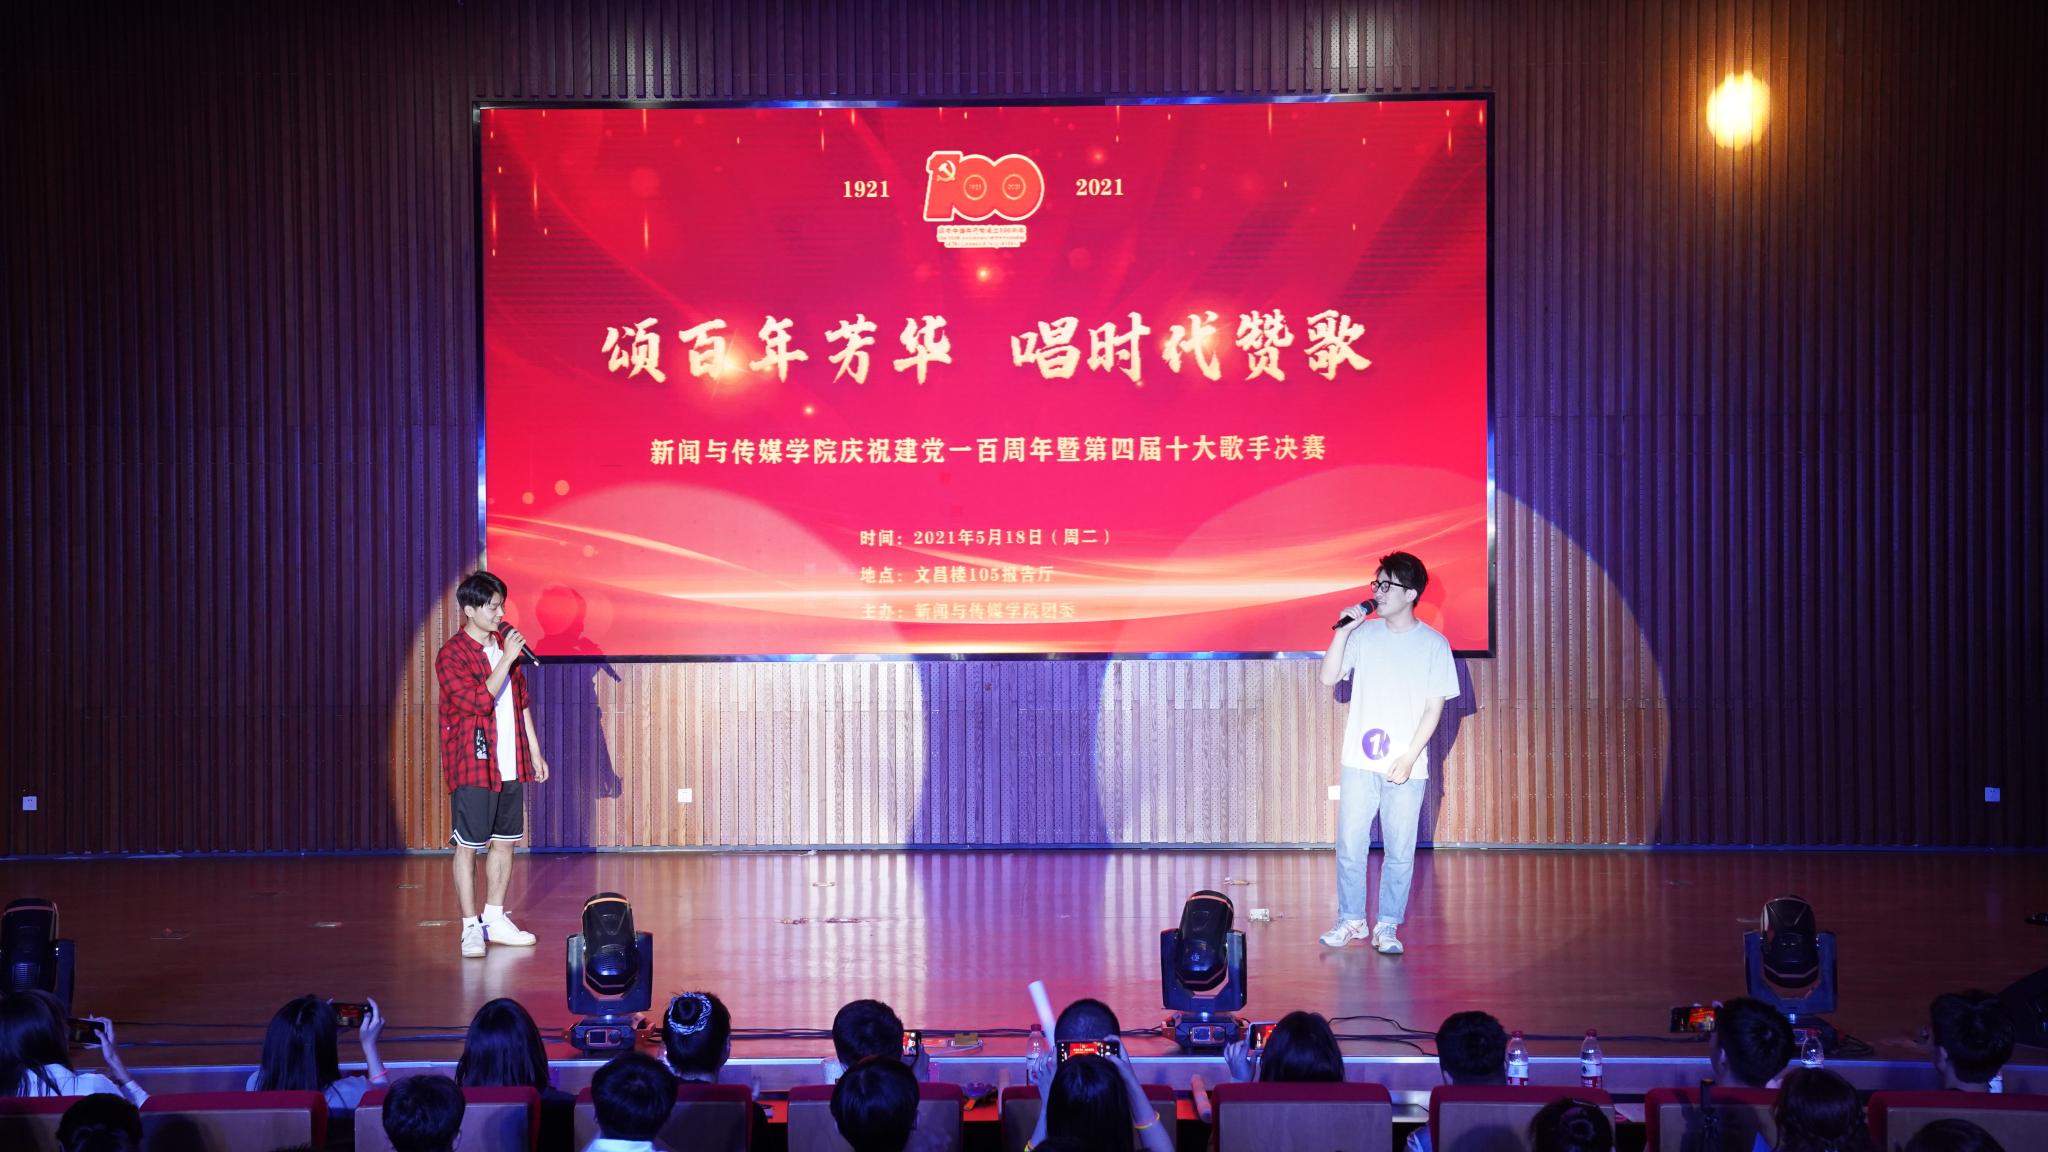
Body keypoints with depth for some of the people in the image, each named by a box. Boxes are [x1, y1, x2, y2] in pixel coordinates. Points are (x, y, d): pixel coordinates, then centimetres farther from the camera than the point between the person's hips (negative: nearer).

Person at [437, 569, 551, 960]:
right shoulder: (452, 655, -11)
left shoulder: (505, 646, 11)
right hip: (473, 767, -7)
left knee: (505, 841, 12)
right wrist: (507, 660, -21)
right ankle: (471, 927, 3)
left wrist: (535, 752, 17)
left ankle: (495, 919, 22)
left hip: (510, 766, 7)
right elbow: (480, 701, -23)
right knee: (468, 846, -2)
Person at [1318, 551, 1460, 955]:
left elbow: (1434, 707, -3)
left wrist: (1409, 758, -10)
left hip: (1406, 767, -2)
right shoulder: (1363, 634, 6)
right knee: (1350, 845, 3)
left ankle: (1388, 926, 11)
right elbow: (1329, 678, 0)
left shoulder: (1433, 644, -1)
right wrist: (1342, 630, -9)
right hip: (1359, 761, 2)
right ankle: (1351, 919, 17)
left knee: (1400, 851, 1)